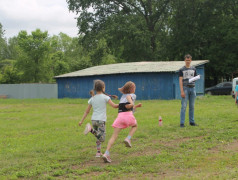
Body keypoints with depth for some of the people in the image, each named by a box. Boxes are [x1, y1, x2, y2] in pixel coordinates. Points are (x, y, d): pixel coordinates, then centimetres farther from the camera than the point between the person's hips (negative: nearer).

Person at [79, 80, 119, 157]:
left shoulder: (92, 99, 11)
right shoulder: (105, 97, -2)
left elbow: (87, 111, 11)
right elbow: (114, 106, -8)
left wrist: (81, 121, 16)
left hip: (94, 120, 6)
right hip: (101, 120, -6)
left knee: (98, 137, 20)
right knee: (102, 138, -10)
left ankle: (98, 152, 13)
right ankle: (91, 129, -28)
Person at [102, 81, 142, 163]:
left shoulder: (123, 96, 30)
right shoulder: (132, 95, 12)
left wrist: (136, 106, 32)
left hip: (120, 116, 5)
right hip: (128, 115, -5)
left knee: (114, 136, 0)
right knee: (135, 125, 29)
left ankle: (106, 153, -12)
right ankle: (128, 139, 4)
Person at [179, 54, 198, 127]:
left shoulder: (193, 69, 14)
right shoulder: (182, 70, 2)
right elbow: (180, 81, -4)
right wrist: (182, 91, -12)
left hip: (192, 88, 4)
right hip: (185, 88, -4)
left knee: (192, 106, 8)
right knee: (184, 106, -7)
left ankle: (192, 121, 16)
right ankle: (182, 123, -6)